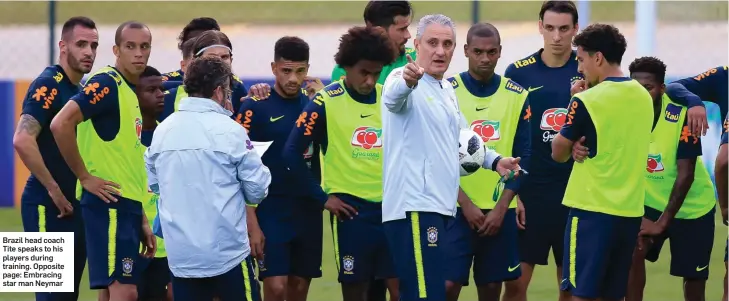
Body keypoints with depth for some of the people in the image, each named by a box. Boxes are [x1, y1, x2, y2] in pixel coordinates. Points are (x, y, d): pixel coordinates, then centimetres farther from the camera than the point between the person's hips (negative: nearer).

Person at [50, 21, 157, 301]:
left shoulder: (131, 92, 17)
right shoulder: (107, 84, -10)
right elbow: (60, 124, -22)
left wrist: (142, 220, 18)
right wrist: (85, 177, -16)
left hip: (126, 205, 9)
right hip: (109, 204, -9)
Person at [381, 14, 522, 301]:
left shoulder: (447, 90, 19)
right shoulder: (404, 81, -9)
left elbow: (460, 137, 35)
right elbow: (393, 96, -35)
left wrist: (494, 160, 21)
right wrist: (407, 80, -58)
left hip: (439, 207, 10)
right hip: (414, 208, -9)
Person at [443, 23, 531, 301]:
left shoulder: (517, 96, 4)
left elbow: (522, 158, 3)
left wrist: (501, 207, -6)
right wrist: (465, 204, -10)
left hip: (499, 210, 2)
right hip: (457, 208, -2)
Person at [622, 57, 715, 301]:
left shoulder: (681, 116, -24)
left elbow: (685, 175, -23)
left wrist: (663, 222, -24)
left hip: (692, 207, -2)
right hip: (650, 203, 2)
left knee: (694, 279, 5)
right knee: (632, 253, -22)